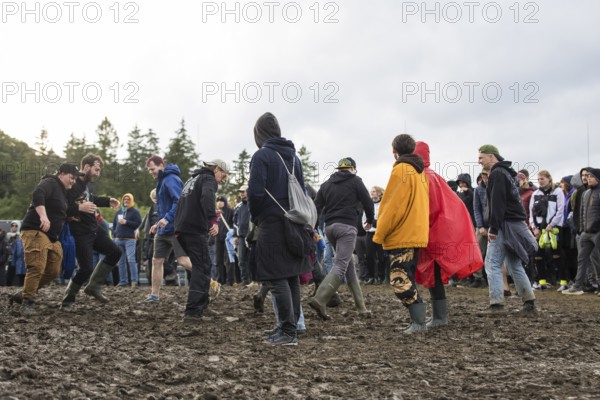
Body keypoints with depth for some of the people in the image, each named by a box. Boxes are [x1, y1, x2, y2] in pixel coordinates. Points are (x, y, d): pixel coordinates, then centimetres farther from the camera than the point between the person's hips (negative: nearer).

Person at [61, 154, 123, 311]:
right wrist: (79, 208, -30)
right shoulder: (71, 185, -20)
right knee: (86, 268, -10)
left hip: (94, 229, 9)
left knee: (115, 252, 9)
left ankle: (94, 286, 15)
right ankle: (68, 300, 10)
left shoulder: (88, 184, 8)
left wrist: (108, 201, 22)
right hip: (80, 234, -9)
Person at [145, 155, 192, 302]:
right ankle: (154, 294, 17)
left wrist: (167, 218, -30)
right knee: (157, 260, 9)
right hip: (163, 230, 10)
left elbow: (180, 201, -24)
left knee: (183, 260, -17)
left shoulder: (171, 179, -12)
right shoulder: (162, 181, 19)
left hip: (175, 228, -10)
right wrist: (158, 224, 21)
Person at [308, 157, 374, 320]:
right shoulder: (355, 181, 5)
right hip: (346, 226, -6)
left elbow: (317, 207, 11)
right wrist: (370, 220, 22)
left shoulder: (327, 184, 18)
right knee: (340, 266, -11)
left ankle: (360, 306, 14)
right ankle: (319, 299, -29)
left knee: (349, 265, 14)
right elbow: (367, 202, 4)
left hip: (329, 227, 6)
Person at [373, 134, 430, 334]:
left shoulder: (401, 169, -11)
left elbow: (392, 205, -15)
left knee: (400, 281, -11)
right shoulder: (419, 171, 16)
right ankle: (417, 320, 14)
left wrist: (379, 235, -9)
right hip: (417, 233, 10)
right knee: (407, 280, 14)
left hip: (402, 235, -10)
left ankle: (419, 321, -14)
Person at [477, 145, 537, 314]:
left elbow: (497, 203, -19)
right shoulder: (507, 172, 21)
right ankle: (529, 303, 14)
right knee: (514, 265, 14)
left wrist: (493, 228, -20)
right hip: (515, 224, 10)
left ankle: (496, 304, -14)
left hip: (505, 225, -10)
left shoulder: (497, 173, -10)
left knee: (492, 264, -9)